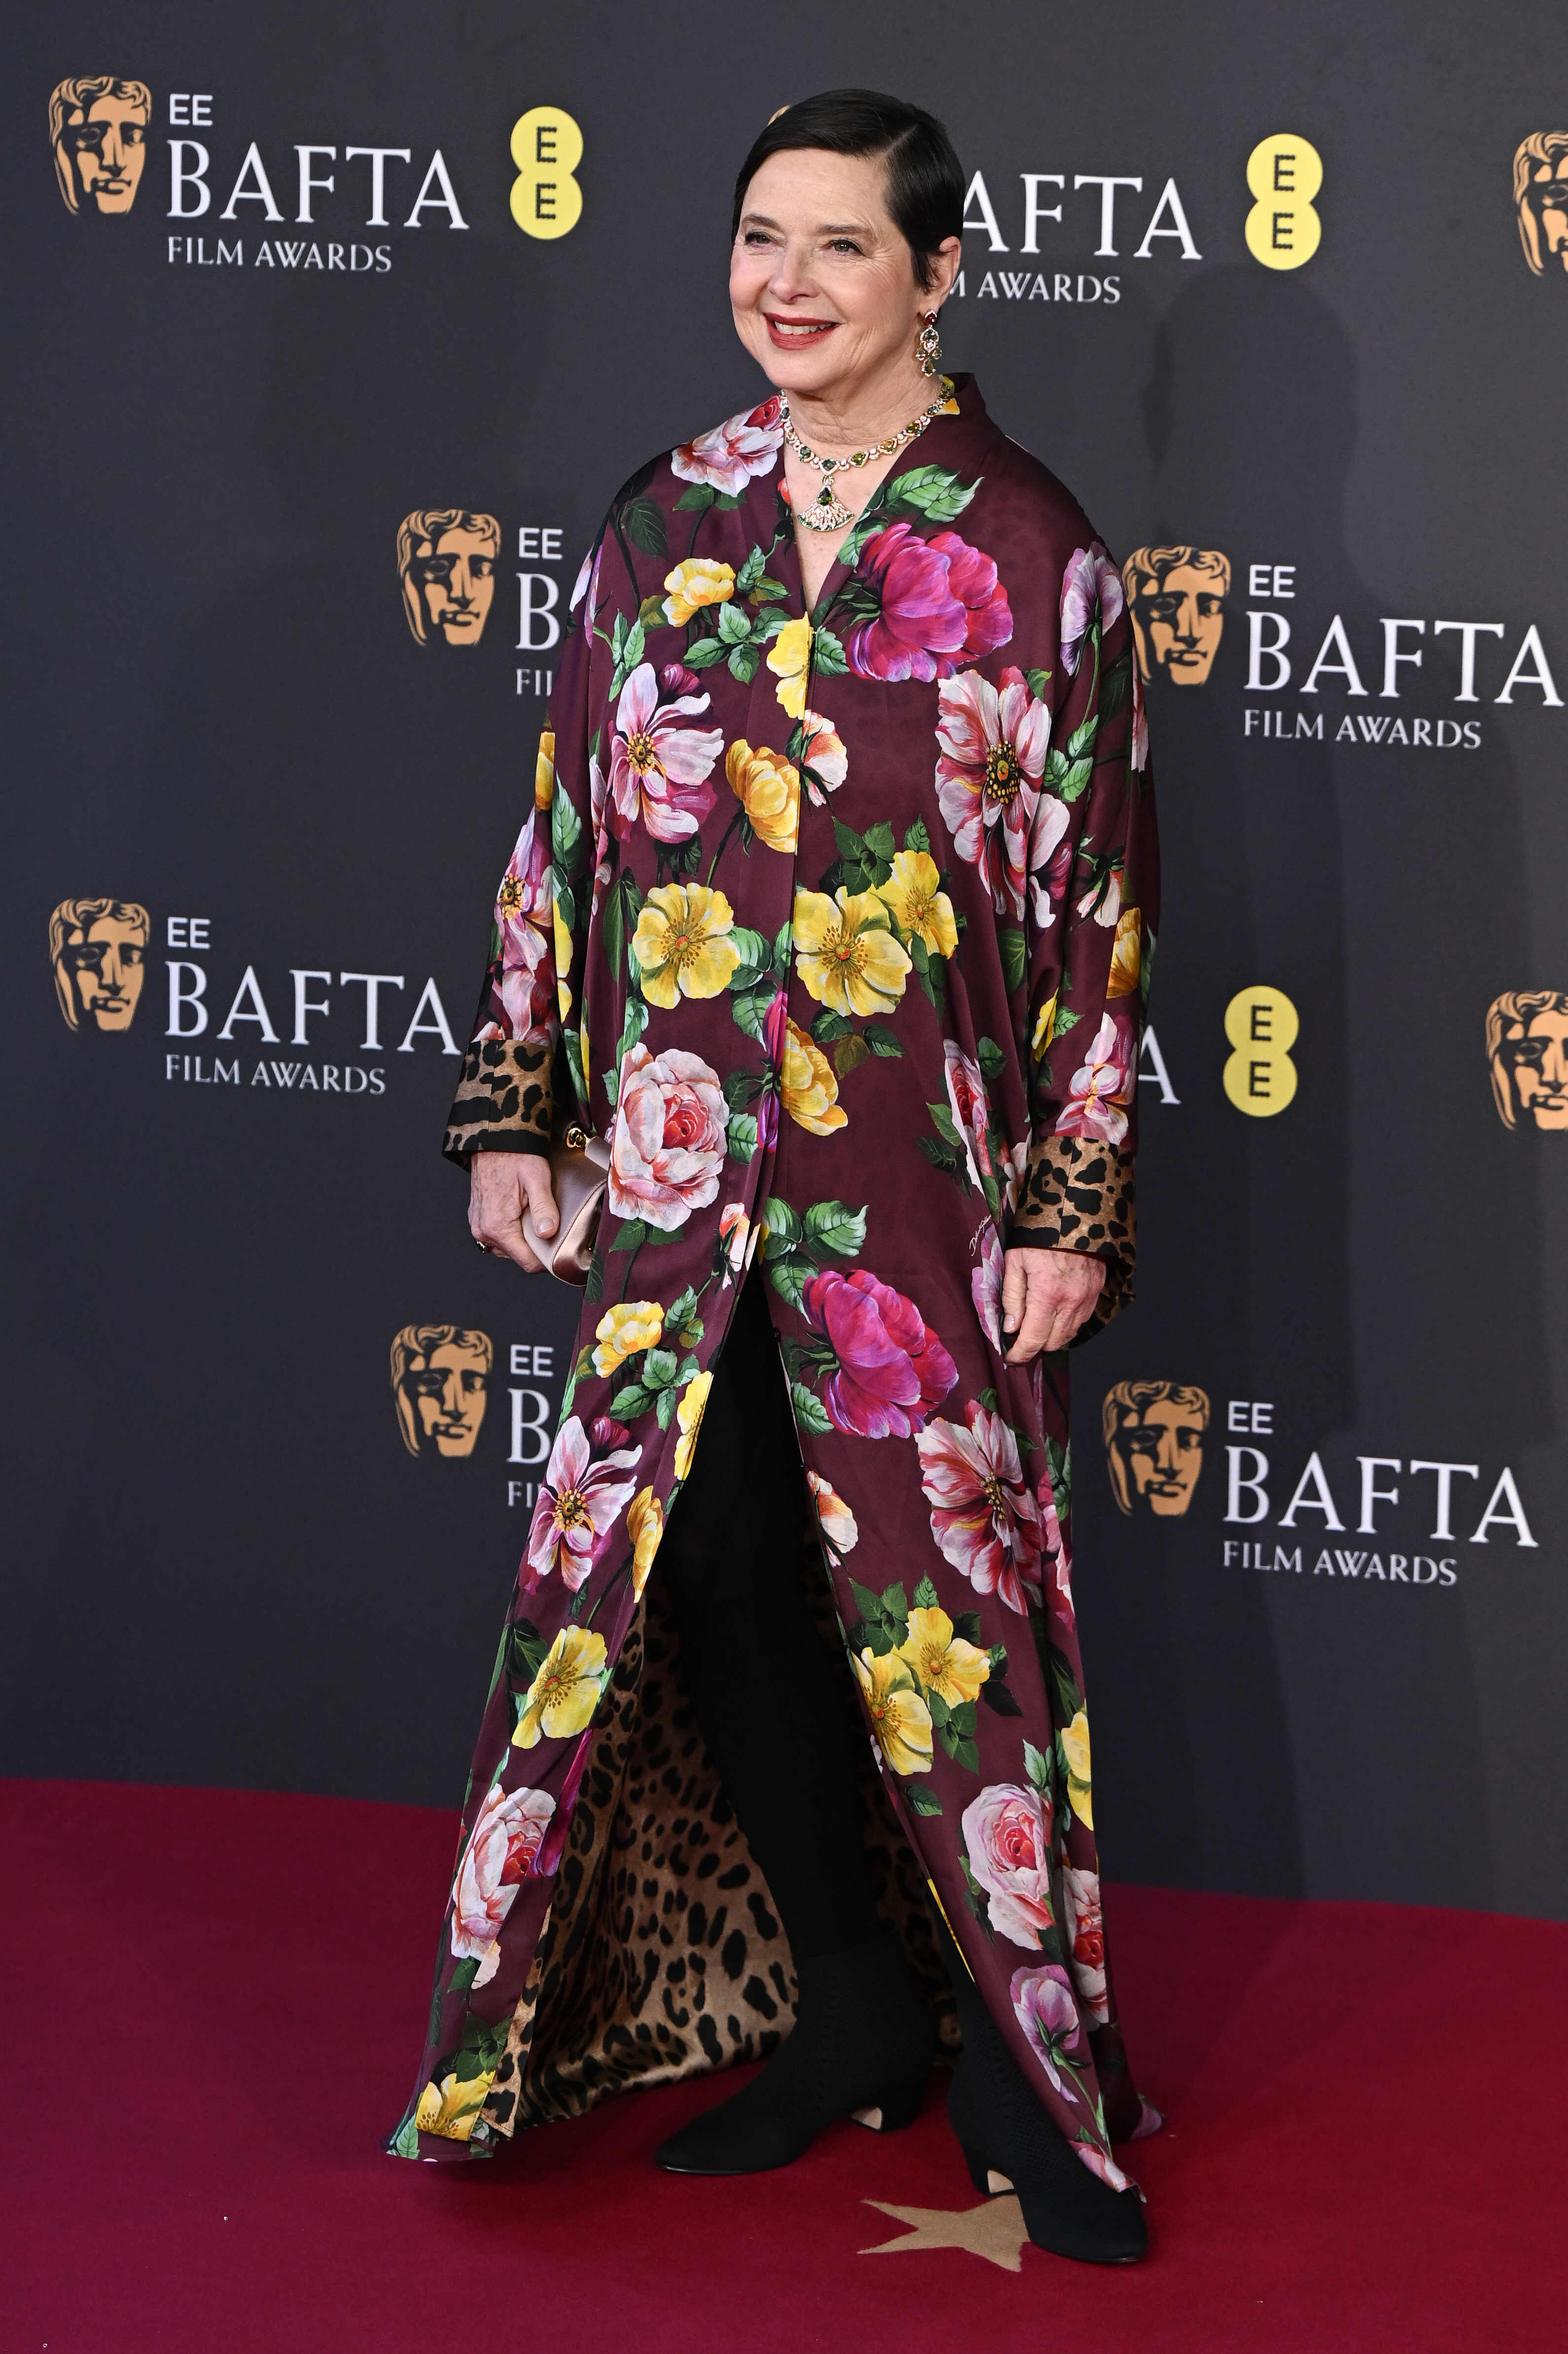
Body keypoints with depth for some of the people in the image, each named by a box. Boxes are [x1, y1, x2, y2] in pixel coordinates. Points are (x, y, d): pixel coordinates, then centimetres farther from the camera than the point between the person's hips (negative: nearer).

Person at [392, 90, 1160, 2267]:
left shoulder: (1027, 551, -4)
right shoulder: (666, 526, 7)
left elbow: (1093, 891, -4)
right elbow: (566, 832, 11)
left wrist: (1077, 1205, -8)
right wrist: (514, 1110, 7)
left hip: (918, 1184, -4)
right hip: (676, 1173, 4)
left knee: (941, 1595, -2)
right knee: (712, 1577, 5)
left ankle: (1031, 2064, 13)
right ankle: (857, 2009, 22)